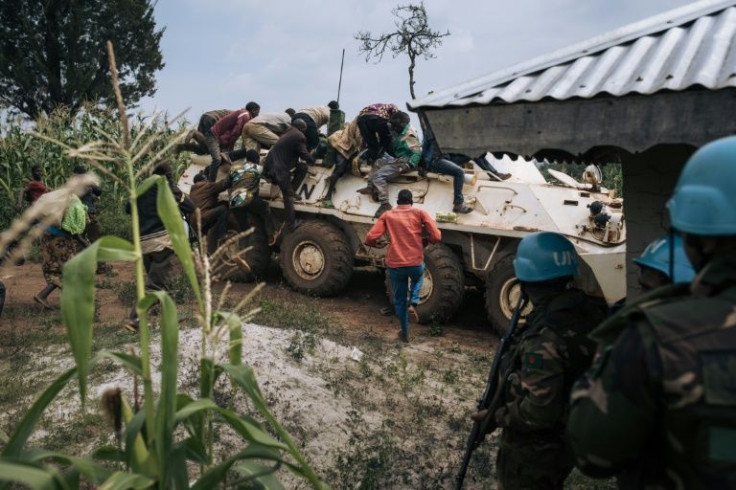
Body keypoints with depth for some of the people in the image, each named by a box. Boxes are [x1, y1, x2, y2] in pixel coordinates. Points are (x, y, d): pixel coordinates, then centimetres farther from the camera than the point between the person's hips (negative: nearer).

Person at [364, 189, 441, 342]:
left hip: (395, 266, 1)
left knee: (400, 300, 22)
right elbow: (436, 236, -7)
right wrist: (426, 238, 15)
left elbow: (370, 238, -6)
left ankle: (405, 332, 32)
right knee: (417, 278, 36)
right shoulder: (420, 213, 1)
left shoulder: (387, 215, 3)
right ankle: (413, 304, 12)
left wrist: (374, 244, 17)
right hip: (416, 264, 0)